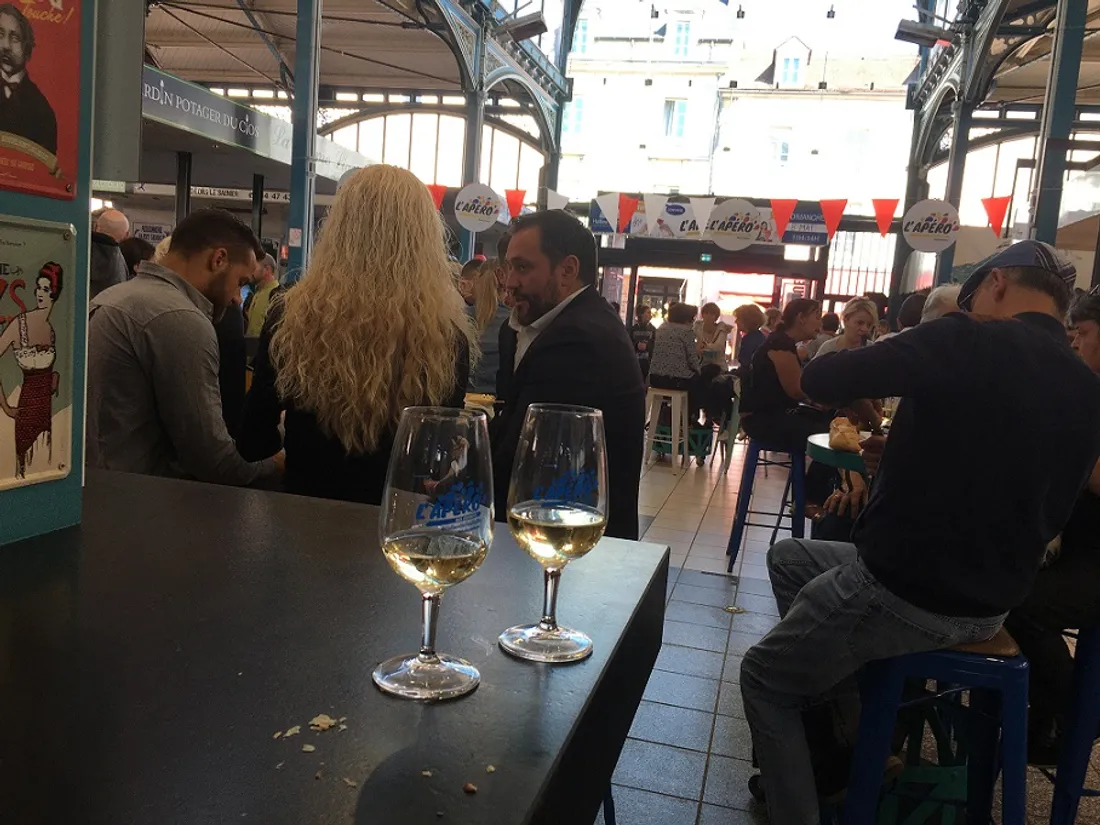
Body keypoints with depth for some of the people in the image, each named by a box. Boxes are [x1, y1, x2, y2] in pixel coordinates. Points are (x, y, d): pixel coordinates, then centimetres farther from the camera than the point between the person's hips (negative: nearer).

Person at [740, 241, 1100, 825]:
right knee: (788, 558, 25)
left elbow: (817, 379, -15)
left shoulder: (966, 343, -19)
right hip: (988, 606, 8)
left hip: (902, 592, -8)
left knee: (763, 678, 14)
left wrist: (871, 385, 7)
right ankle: (839, 725, 26)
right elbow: (1018, 493, 13)